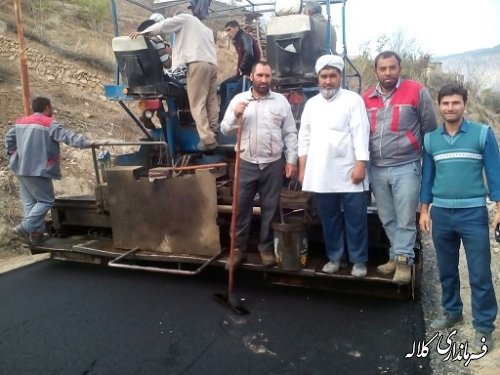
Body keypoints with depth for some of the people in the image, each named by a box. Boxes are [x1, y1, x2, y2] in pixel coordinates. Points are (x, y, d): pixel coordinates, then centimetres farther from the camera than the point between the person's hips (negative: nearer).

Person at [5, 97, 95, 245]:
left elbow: (9, 137, 21)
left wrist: (13, 152, 30)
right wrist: (86, 143, -22)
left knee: (30, 202, 12)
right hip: (37, 170, -8)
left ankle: (36, 233, 13)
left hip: (21, 169, 8)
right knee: (46, 201, 0)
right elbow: (67, 136, -19)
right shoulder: (49, 124, -10)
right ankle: (24, 228, -11)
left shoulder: (21, 122, 14)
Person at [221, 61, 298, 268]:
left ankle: (266, 247, 23)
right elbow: (225, 129, 3)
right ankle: (238, 248, 17)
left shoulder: (281, 101, 4)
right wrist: (235, 115, -15)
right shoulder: (238, 99, 4)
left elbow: (290, 134, 5)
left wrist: (291, 159, -1)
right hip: (246, 164, 0)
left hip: (273, 164, 0)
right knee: (241, 207, 4)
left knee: (270, 208, 9)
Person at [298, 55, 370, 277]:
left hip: (348, 172, -4)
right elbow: (304, 138, 14)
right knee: (329, 219, 12)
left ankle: (359, 260, 16)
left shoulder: (353, 100, 1)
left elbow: (361, 134, -6)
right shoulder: (311, 104, 14)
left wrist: (361, 165, -13)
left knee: (355, 219, 3)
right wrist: (303, 168, 8)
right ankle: (334, 258, 25)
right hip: (320, 174, 4)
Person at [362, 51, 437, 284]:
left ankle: (403, 260, 13)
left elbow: (429, 128, 2)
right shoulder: (367, 98, 7)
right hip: (377, 169, 4)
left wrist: (425, 158, 6)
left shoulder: (416, 92, -4)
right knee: (387, 219, 13)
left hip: (406, 167, -4)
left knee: (405, 219, 1)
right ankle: (398, 256, 27)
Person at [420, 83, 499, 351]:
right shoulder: (430, 139, 6)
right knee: (446, 270, 15)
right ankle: (452, 312, 32)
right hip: (441, 213, 3)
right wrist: (424, 210, 9)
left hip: (473, 213, -3)